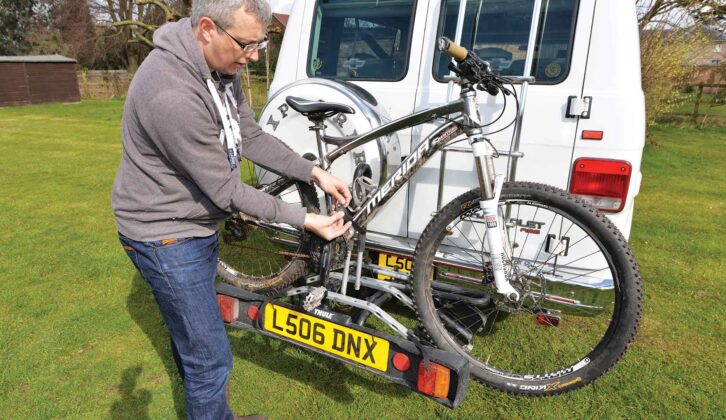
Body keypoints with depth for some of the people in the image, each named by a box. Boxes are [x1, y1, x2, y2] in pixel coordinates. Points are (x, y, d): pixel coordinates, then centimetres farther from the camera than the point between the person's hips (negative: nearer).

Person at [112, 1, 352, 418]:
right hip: (166, 236, -9)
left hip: (198, 224, 9)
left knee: (191, 332, 27)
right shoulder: (172, 95, -33)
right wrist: (305, 219, -22)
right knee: (211, 359, 0)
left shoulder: (221, 67, -4)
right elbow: (226, 191, -27)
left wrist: (314, 172, -6)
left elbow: (251, 137, 3)